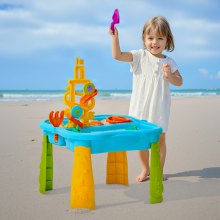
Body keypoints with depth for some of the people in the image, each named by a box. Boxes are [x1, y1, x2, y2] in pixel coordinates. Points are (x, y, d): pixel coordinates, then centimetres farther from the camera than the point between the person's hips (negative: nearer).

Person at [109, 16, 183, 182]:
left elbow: (179, 82, 5)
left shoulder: (169, 62, 1)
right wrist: (115, 37, -26)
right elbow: (118, 56, -14)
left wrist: (169, 75, -14)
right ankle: (145, 169, 28)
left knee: (160, 138, 6)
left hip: (160, 107, 1)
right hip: (141, 107, 0)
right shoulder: (140, 56, -4)